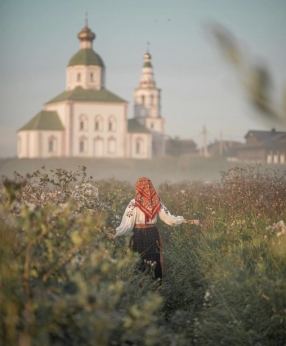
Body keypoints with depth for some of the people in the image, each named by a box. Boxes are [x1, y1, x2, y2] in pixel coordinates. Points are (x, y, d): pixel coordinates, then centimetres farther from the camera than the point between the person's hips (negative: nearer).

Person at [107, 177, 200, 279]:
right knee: (155, 262, 12)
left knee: (138, 263, 5)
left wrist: (115, 234, -15)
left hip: (139, 235, -3)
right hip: (153, 234, 3)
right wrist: (187, 221, 10)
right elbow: (168, 217, 1)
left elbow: (127, 223, -14)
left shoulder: (134, 203, -9)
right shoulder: (157, 202, 0)